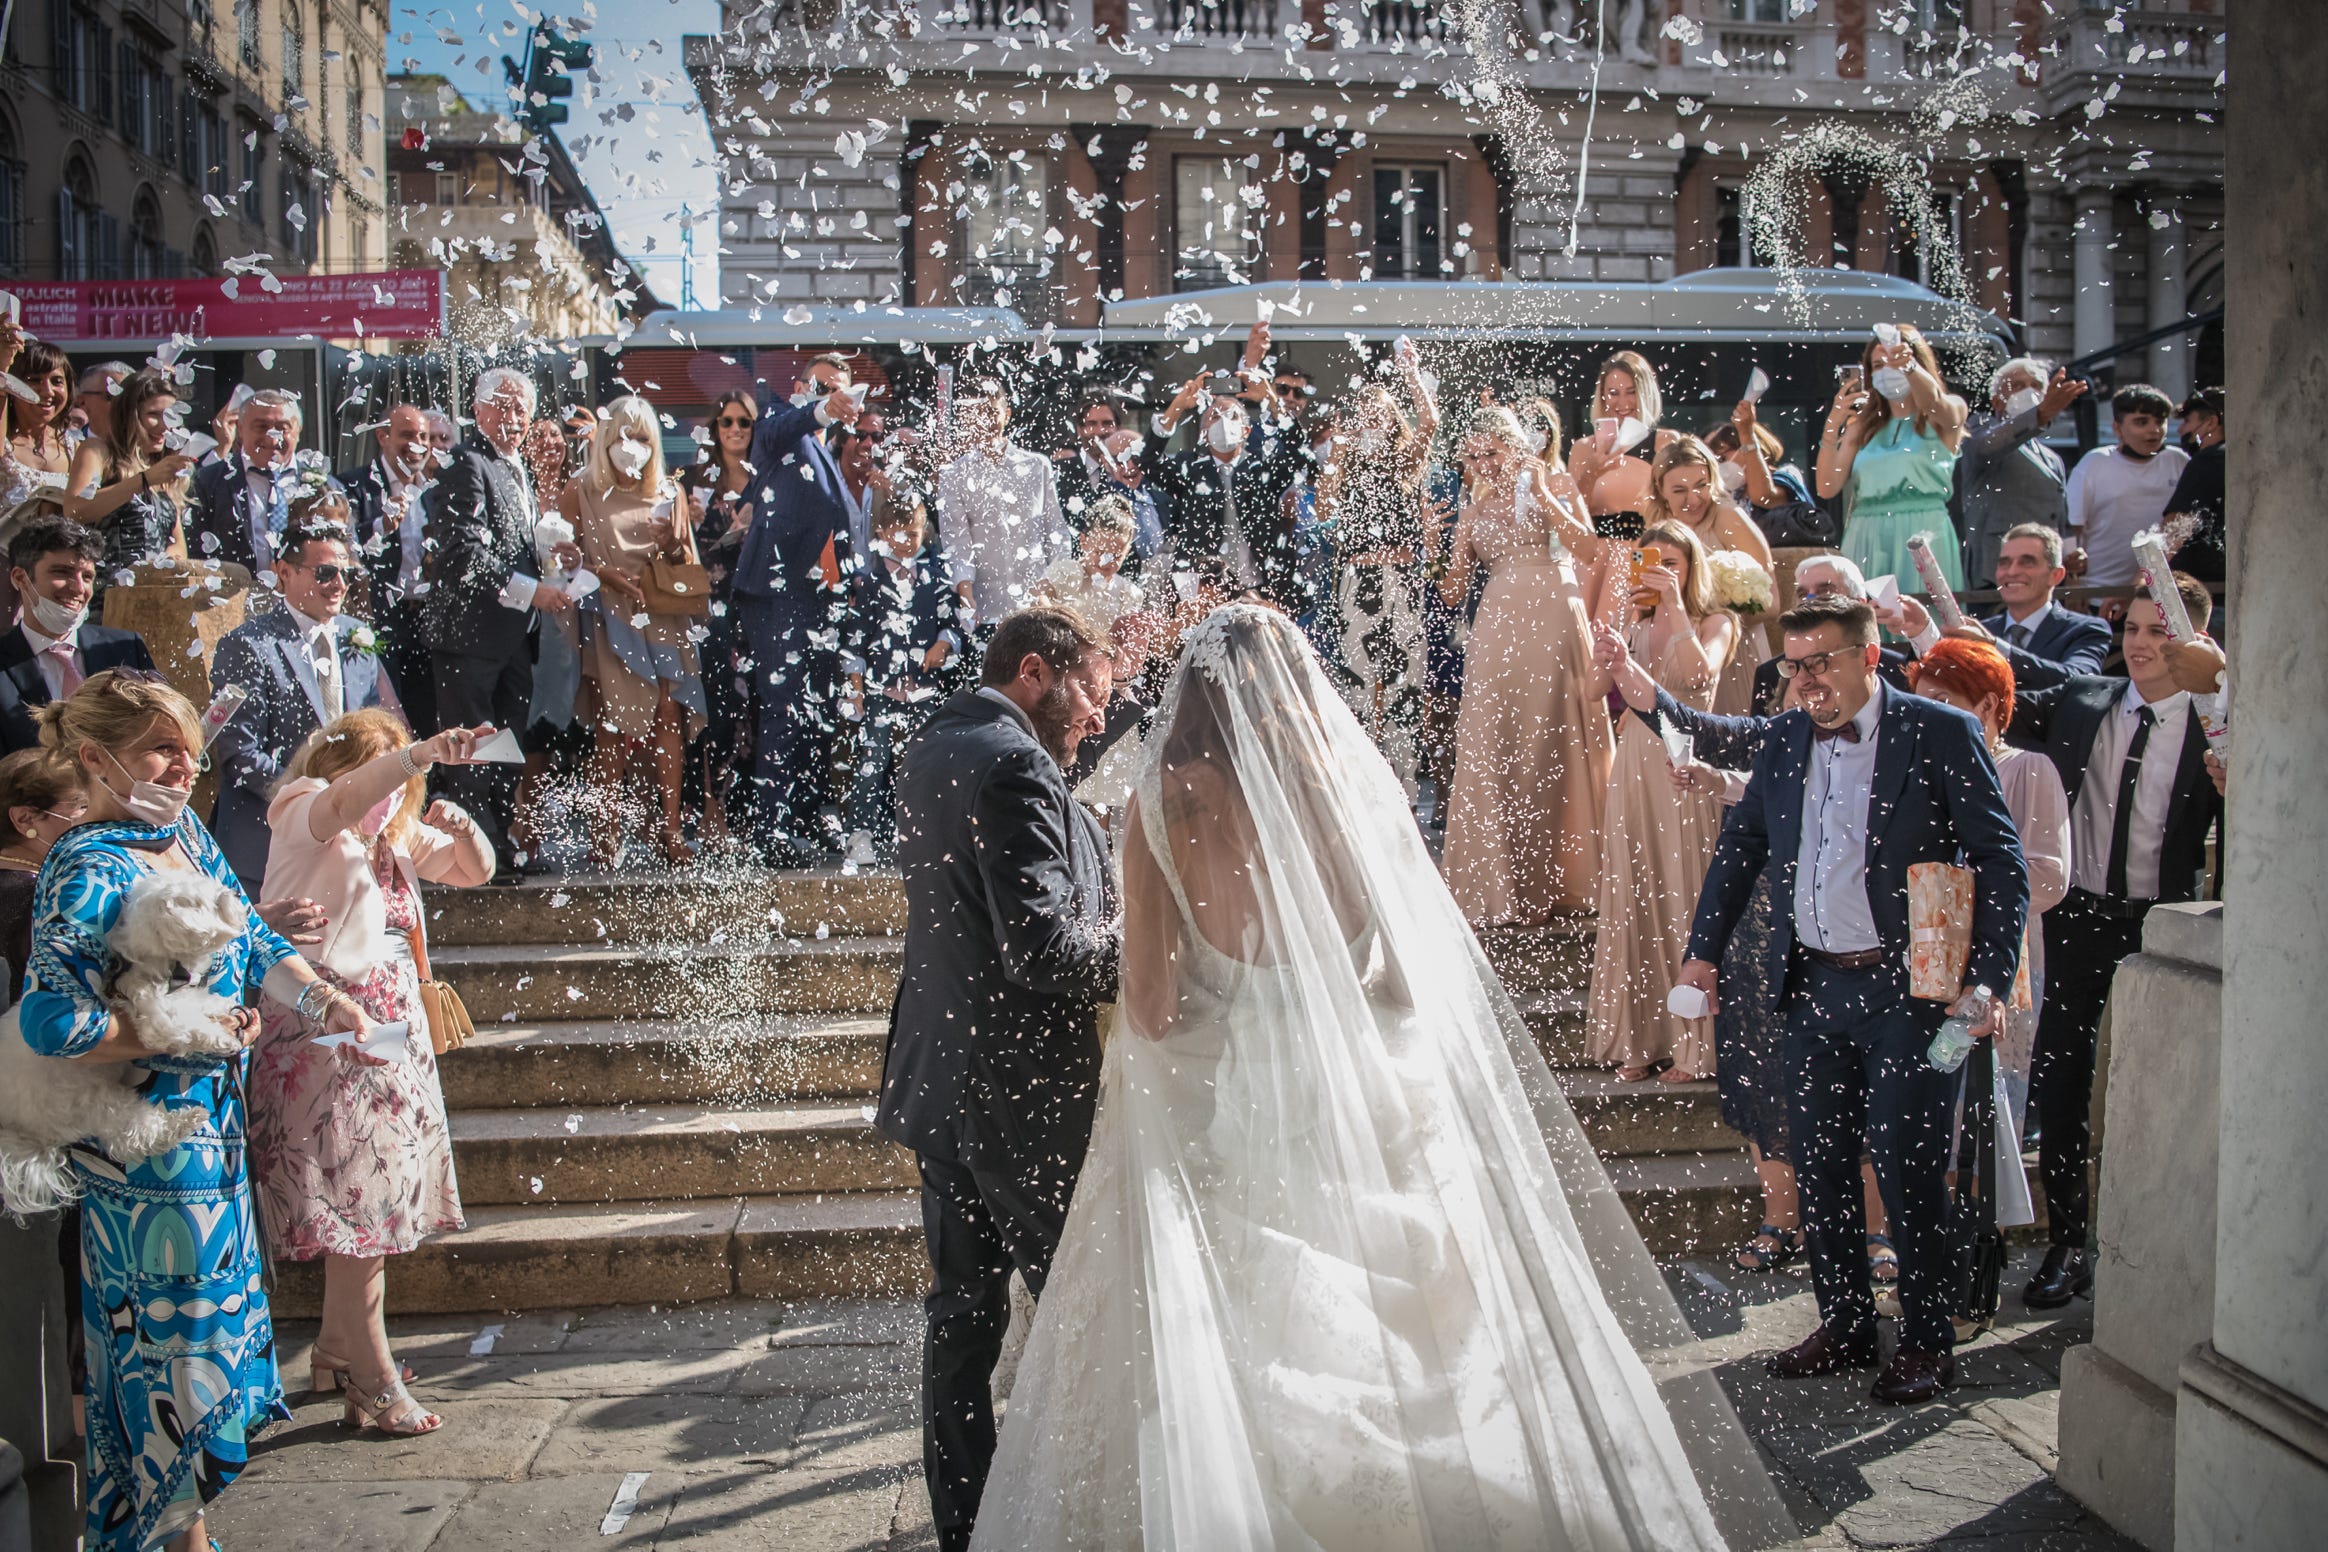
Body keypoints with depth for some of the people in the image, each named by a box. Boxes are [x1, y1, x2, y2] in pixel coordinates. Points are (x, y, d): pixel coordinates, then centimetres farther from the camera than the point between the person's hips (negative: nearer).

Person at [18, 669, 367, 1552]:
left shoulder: (184, 832, 6)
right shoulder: (88, 872, -20)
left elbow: (253, 946, 13)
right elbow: (54, 1022, -29)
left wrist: (321, 1000, -5)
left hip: (212, 1131, 9)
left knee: (212, 1326, 19)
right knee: (179, 1343, 4)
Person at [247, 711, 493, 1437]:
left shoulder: (401, 837, 14)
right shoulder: (302, 815, -7)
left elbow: (475, 871, 20)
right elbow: (345, 800, -30)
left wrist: (462, 831, -3)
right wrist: (424, 753, -46)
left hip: (392, 1029, 8)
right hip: (326, 1025, -8)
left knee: (374, 1192, 12)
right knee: (357, 1196, -8)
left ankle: (336, 1346, 27)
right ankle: (373, 1374, -3)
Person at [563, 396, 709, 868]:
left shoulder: (670, 494, 16)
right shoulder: (581, 494, 8)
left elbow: (690, 566, 16)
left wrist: (672, 546, -5)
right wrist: (607, 574, -14)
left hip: (664, 619, 2)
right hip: (609, 620, -2)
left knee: (670, 714, -9)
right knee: (614, 726, -10)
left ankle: (671, 829, -7)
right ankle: (606, 832, -7)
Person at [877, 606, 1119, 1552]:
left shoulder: (931, 749, 11)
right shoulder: (1013, 769, -19)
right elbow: (1043, 951, -26)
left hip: (941, 1082, 9)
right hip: (1023, 1093, -9)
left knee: (962, 1310, 16)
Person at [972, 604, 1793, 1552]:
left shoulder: (1165, 806, -8)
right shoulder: (1361, 788, -1)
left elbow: (1150, 1004, -9)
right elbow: (1420, 976, 6)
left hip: (1234, 1121, -2)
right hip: (1379, 1111, 3)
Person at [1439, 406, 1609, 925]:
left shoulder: (1557, 486, 8)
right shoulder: (1474, 512, 16)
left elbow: (1590, 554, -7)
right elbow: (1452, 594, 12)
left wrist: (1542, 495, -10)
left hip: (1553, 628, -3)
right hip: (1497, 634, 3)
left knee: (1556, 750, -3)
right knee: (1492, 754, -3)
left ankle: (1558, 879, 7)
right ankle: (1501, 887, 2)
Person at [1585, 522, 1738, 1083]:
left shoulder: (1714, 623, 2)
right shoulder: (1636, 626, 14)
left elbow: (1700, 675, -19)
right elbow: (1594, 691, 1)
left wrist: (1674, 607, -17)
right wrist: (1626, 620, -7)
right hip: (1635, 767, 4)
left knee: (1685, 900, -3)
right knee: (1634, 902, 4)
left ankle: (1692, 1043, 5)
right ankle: (1639, 1039, 11)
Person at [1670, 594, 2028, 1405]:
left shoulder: (1941, 734, -5)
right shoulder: (1783, 740, 9)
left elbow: (2001, 861, -6)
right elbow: (1739, 846, 18)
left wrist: (1987, 980, -14)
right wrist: (1703, 949, 10)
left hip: (1909, 988, -5)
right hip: (1814, 988, 5)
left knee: (1907, 1168, 0)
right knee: (1817, 1164, 11)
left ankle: (1927, 1343, 17)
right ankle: (1845, 1325, 26)